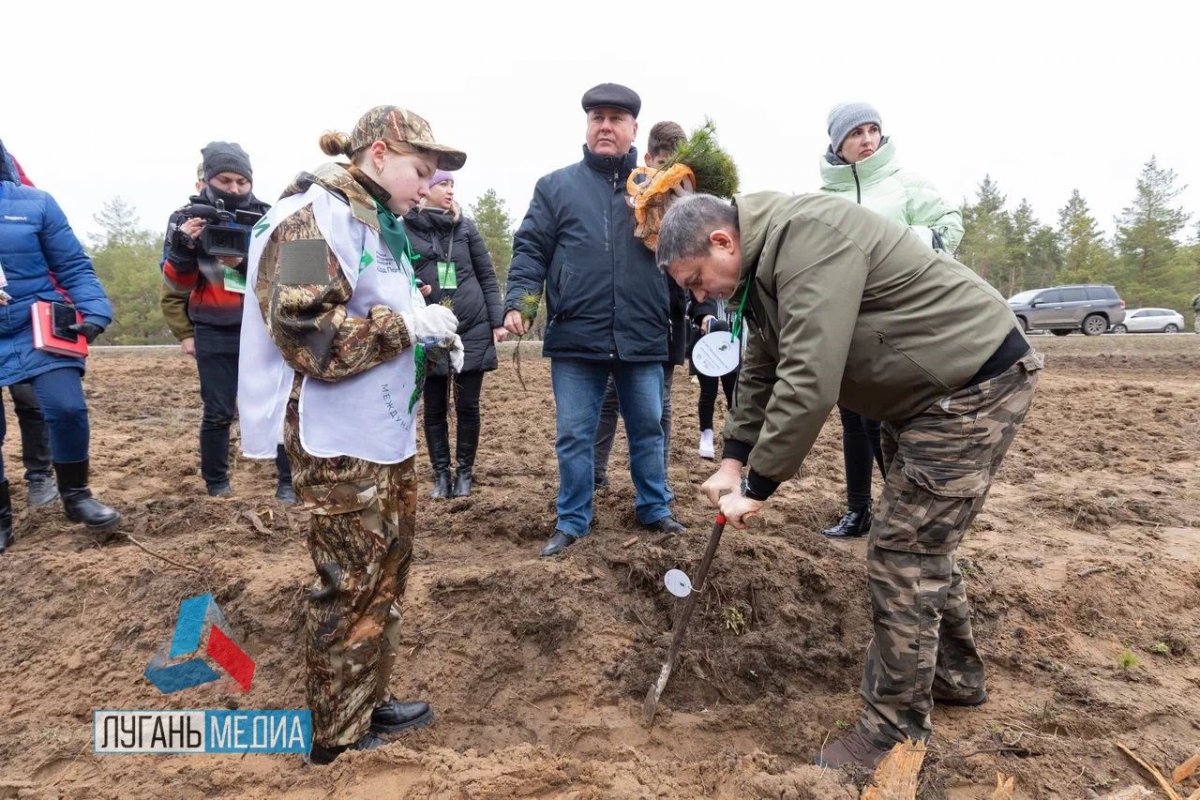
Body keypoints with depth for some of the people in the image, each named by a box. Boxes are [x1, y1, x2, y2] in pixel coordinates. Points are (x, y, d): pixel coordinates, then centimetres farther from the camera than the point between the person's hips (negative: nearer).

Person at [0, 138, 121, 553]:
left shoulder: (34, 203, 0)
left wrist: (94, 312, -10)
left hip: (39, 330, -1)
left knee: (66, 409, -14)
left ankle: (76, 496, 10)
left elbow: (74, 268, 1)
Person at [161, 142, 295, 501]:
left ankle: (288, 482, 8)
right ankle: (216, 484, 23)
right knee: (218, 413, 5)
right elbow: (175, 286, 2)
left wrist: (245, 263, -23)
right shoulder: (187, 218, 2)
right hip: (214, 334, 0)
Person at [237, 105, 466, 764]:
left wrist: (432, 331, 4)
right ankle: (336, 736, 22)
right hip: (339, 441, -10)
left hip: (387, 430, 10)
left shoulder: (374, 221, 13)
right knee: (351, 587, 3)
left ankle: (370, 701, 35)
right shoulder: (314, 219, -16)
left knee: (387, 571, 18)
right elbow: (307, 335, -25)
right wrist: (408, 326, -20)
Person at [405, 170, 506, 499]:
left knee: (467, 405, 4)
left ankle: (465, 471, 18)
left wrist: (497, 320, 1)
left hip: (473, 328, 1)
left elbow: (487, 276, 8)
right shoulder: (404, 227, 0)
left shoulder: (465, 226, 6)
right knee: (434, 406, 6)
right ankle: (441, 473, 19)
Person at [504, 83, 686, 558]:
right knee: (574, 435, 6)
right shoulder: (556, 186, 7)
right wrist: (517, 302, -11)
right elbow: (530, 250, 2)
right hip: (576, 338, -1)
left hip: (642, 337, 2)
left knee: (647, 429, 14)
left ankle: (654, 509, 32)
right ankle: (572, 521, 21)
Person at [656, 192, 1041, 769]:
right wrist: (731, 464, 7)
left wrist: (757, 488, -22)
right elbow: (760, 375, 13)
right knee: (920, 541, 19)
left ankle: (894, 734, 8)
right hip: (924, 393, 10)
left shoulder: (807, 237, -26)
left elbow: (808, 384, -32)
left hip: (974, 385, -10)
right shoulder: (765, 264, 8)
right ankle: (955, 674, 39)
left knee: (902, 555, -7)